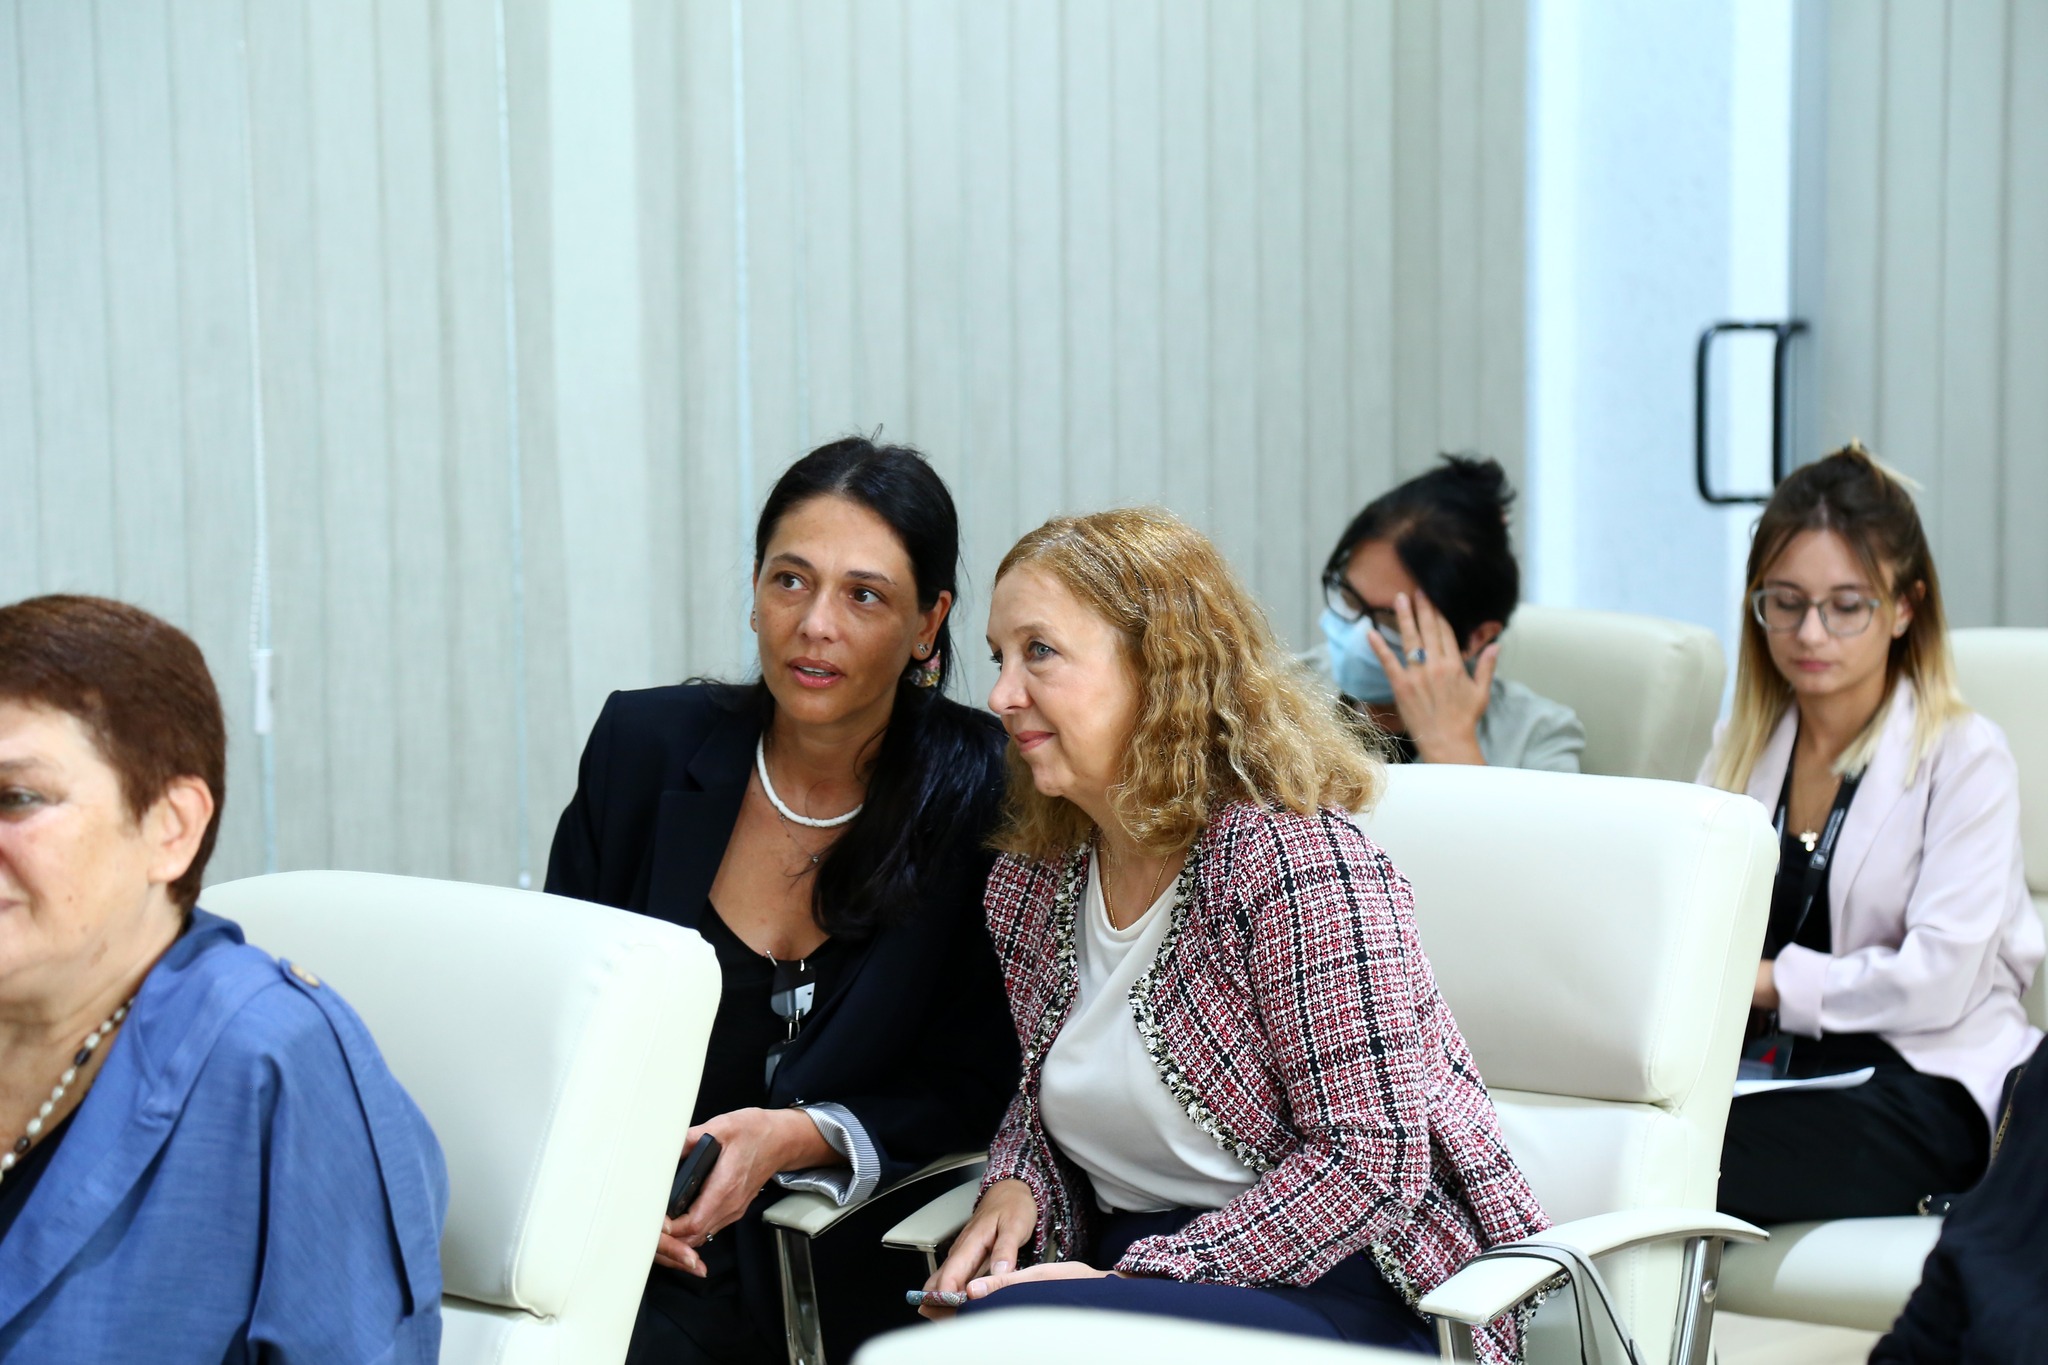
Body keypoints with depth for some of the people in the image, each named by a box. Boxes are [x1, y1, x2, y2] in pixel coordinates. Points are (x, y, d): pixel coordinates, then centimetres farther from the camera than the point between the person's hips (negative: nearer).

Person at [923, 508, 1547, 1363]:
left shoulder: (1295, 860, -15)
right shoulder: (1028, 882, 9)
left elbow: (1370, 1163, -18)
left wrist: (1138, 1277, -20)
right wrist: (1013, 1188, 1)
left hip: (1340, 1293, -6)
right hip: (1131, 1269, 7)